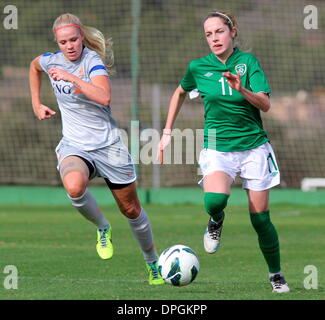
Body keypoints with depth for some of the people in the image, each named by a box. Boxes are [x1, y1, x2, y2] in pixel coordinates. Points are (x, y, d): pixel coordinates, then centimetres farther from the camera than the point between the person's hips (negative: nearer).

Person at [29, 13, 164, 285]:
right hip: (74, 146, 2)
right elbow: (34, 66, 26)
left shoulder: (93, 61, -15)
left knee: (131, 210, 9)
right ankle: (103, 228, -4)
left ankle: (153, 263, 33)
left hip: (108, 145, -2)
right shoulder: (52, 60, 0)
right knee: (74, 187, -34)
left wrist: (71, 77, -33)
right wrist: (36, 104, 21)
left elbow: (104, 98, -32)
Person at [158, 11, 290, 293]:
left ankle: (276, 275, 20)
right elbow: (180, 93, 21)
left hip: (254, 146, 0)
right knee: (215, 200, -30)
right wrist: (167, 132, 19)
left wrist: (242, 90, -32)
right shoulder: (198, 67, 1)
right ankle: (216, 221, 7)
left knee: (260, 217, -1)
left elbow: (266, 104, -13)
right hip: (217, 148, 0)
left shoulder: (248, 61, -4)